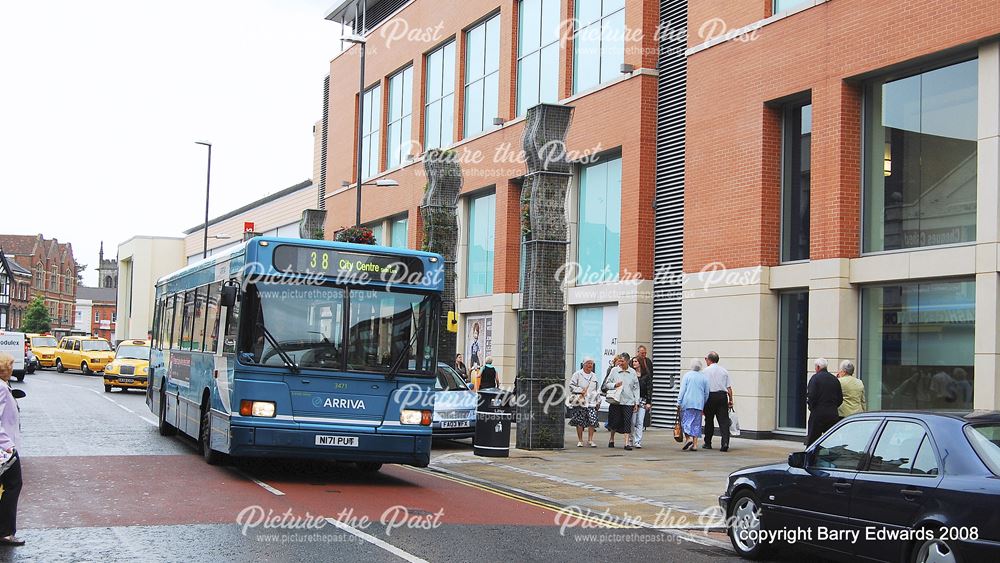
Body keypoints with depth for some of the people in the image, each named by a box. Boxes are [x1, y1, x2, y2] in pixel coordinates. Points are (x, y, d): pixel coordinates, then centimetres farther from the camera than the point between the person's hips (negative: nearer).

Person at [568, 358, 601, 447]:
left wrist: (598, 400, 18)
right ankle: (580, 440, 10)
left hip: (592, 402, 3)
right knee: (580, 422, -1)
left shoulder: (594, 376, 18)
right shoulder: (577, 374, 2)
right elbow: (571, 385, -3)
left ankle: (590, 439, 1)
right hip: (580, 402, -3)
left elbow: (597, 389, 24)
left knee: (593, 420, -9)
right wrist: (580, 391, -13)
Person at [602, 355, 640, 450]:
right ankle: (611, 439, 28)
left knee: (627, 422, -6)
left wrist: (636, 402, 5)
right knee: (615, 421, 4)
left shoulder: (632, 372, 6)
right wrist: (614, 385, -13)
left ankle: (627, 443, -5)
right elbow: (607, 384, 7)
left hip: (628, 402, 0)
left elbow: (636, 388, 9)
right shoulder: (614, 370, 3)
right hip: (616, 401, 0)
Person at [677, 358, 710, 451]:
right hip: (699, 403, 3)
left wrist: (679, 402, -2)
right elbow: (706, 393, 9)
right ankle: (695, 444, 5)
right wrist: (703, 404, 21)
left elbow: (682, 390, -6)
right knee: (696, 423, 7)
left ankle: (688, 438, -18)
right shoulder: (704, 377, 5)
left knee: (686, 421, 3)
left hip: (687, 403, -3)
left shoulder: (687, 375, -3)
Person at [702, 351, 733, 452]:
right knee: (724, 421, -1)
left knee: (709, 420, 10)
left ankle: (708, 443, 18)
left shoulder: (705, 371, -2)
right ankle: (725, 443, -15)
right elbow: (729, 387, 6)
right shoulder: (724, 371, 8)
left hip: (710, 396, -2)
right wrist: (730, 400, 11)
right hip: (722, 396, 2)